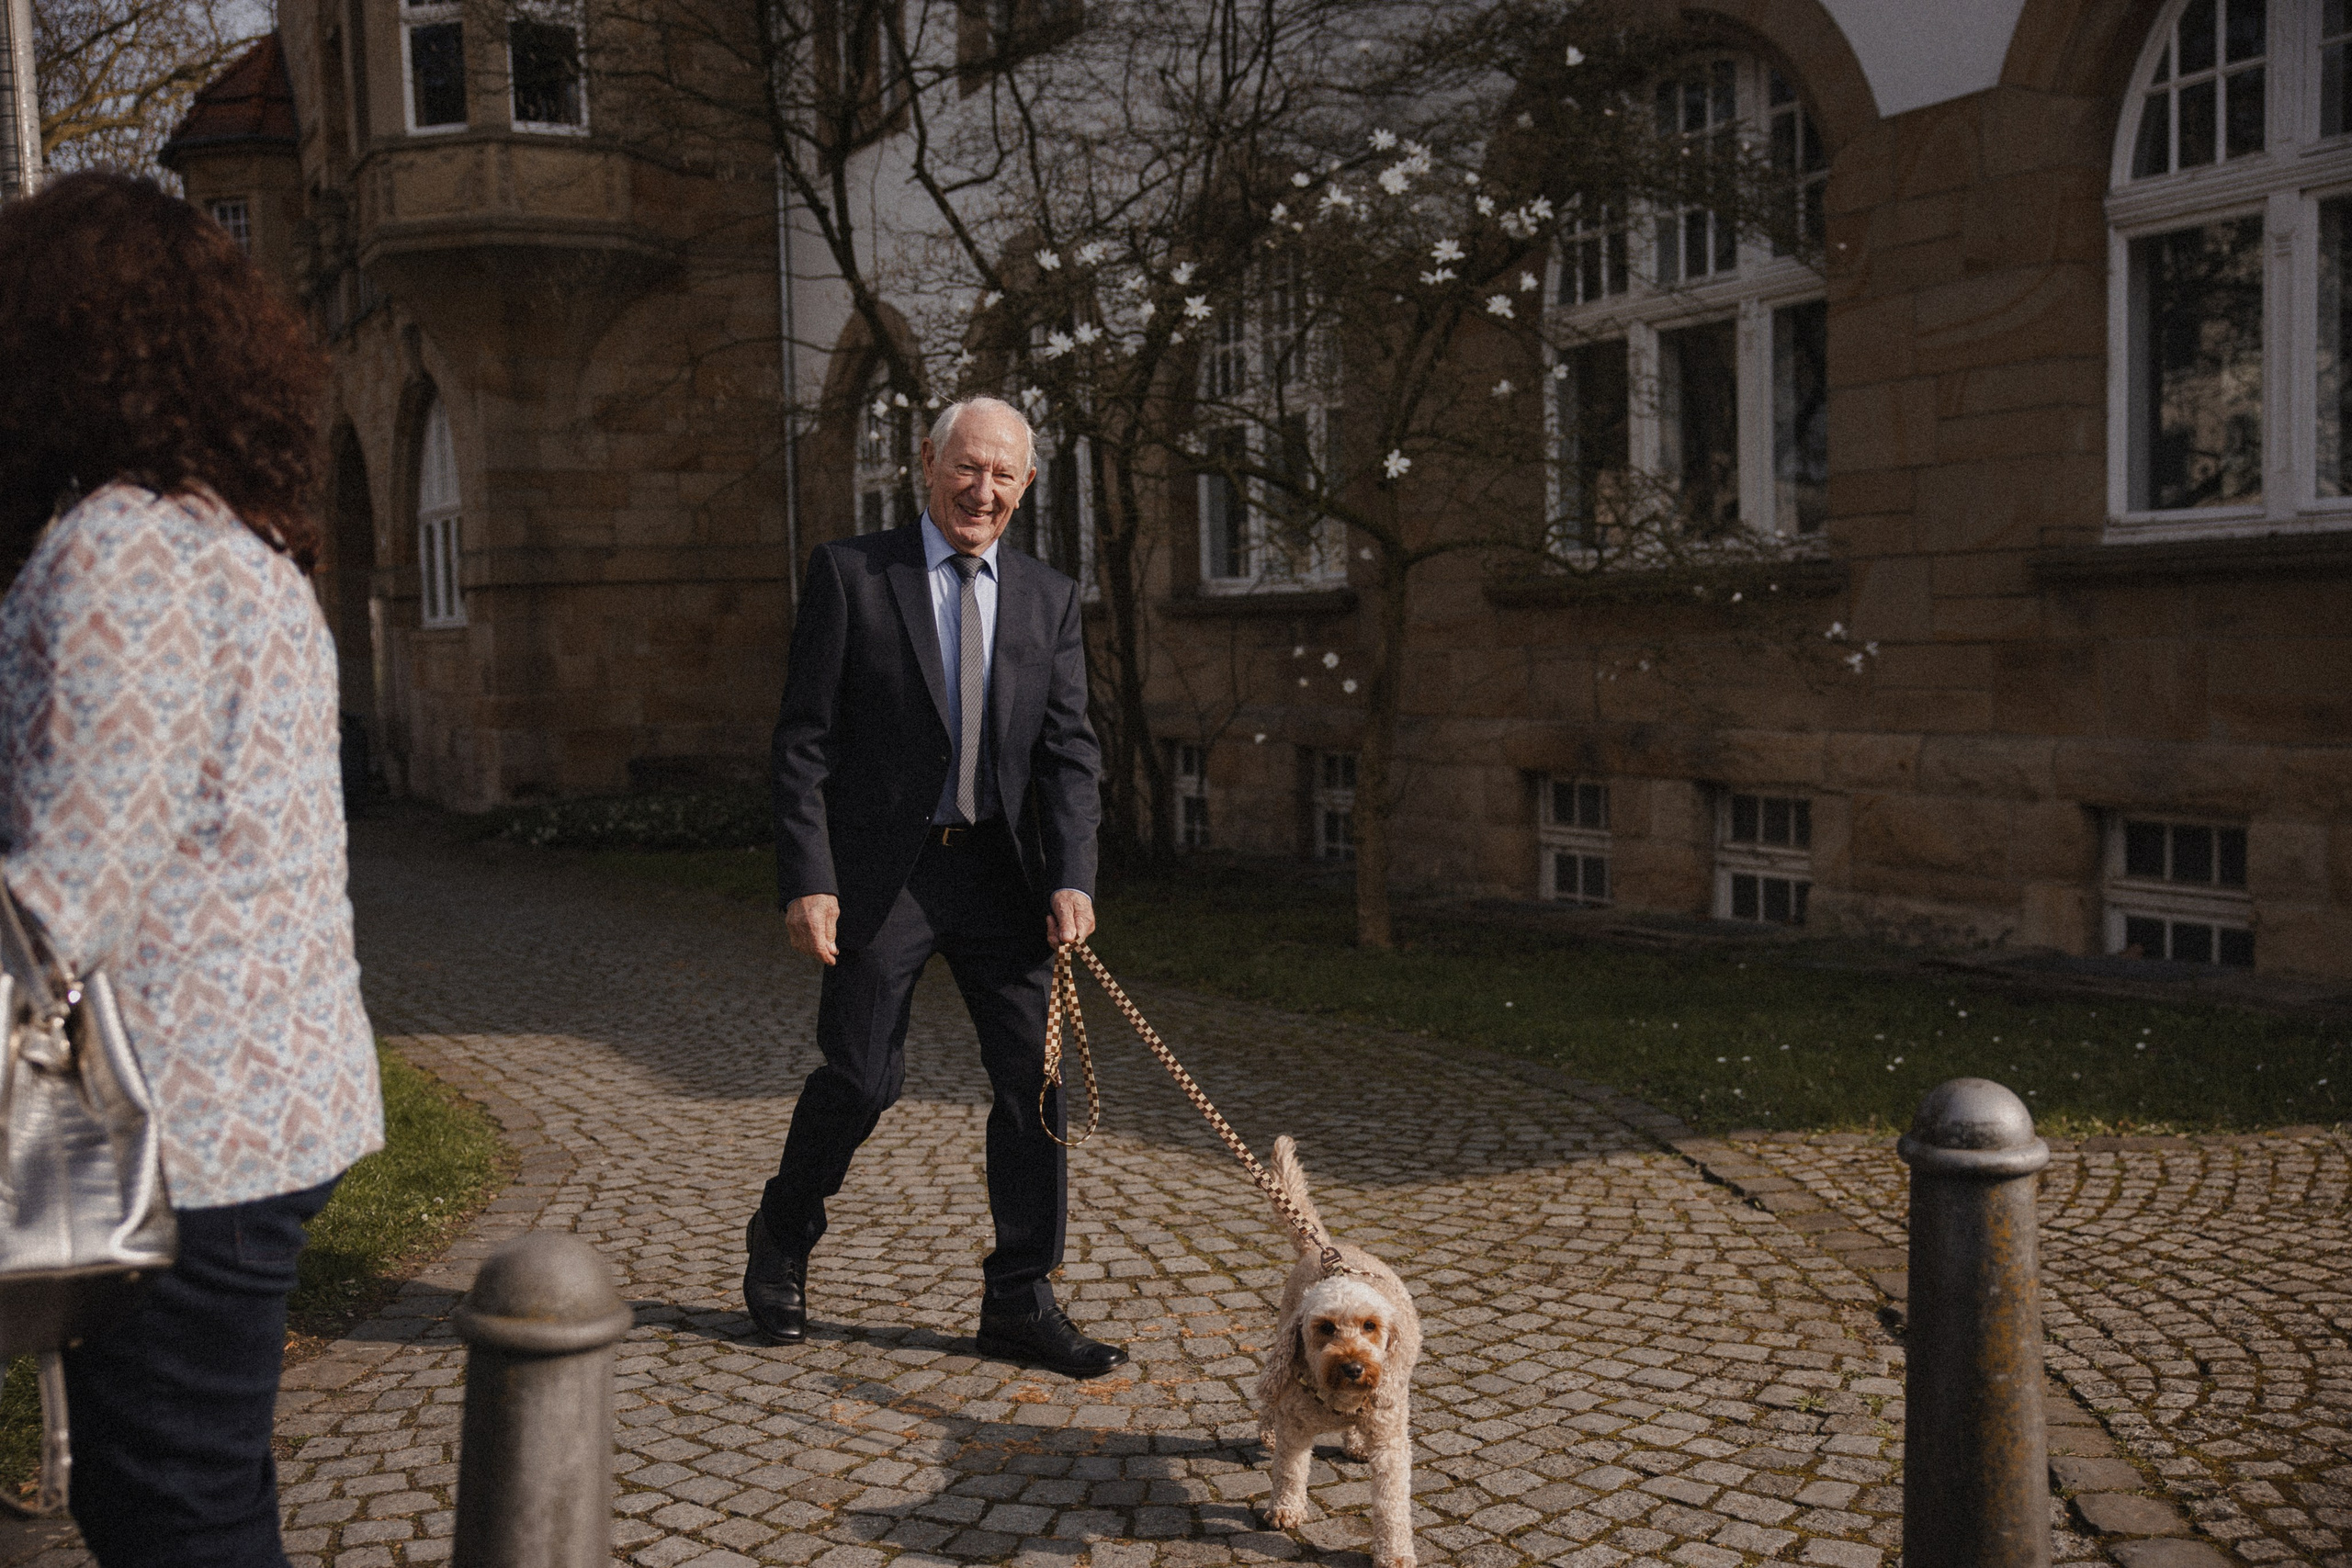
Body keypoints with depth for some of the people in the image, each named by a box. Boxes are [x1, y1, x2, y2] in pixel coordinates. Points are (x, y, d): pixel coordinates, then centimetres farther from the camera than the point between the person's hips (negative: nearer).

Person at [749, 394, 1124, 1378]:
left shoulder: (1049, 599, 8)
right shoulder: (849, 573, -2)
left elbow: (1068, 751, 4)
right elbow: (803, 740, -5)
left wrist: (1072, 876, -10)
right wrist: (806, 880, -12)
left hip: (1003, 871, 4)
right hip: (881, 872, -3)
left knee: (1034, 1079, 2)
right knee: (863, 1077, 3)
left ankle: (1019, 1305, 16)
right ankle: (779, 1242, 32)